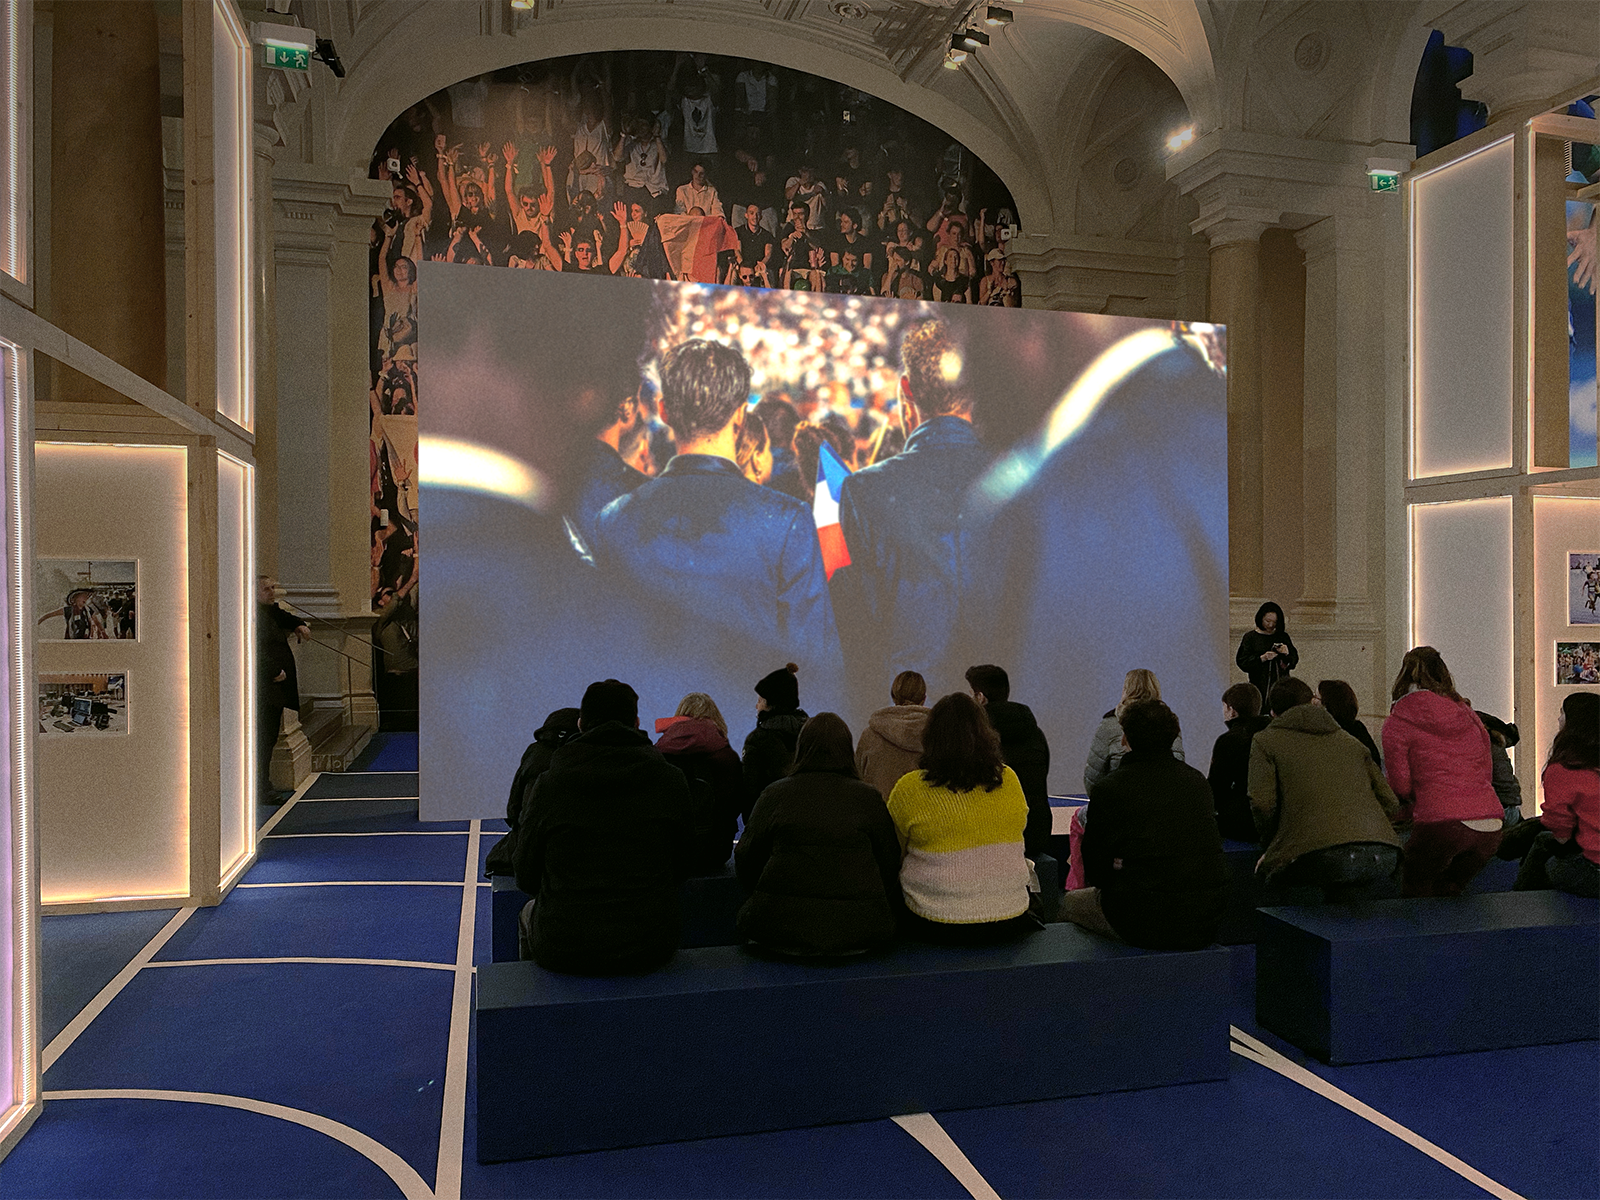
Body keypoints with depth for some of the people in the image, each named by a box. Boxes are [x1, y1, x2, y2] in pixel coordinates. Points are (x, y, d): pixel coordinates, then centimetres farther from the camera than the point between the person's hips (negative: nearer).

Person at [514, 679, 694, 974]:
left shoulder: (548, 785, -10)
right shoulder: (670, 780, -7)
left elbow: (526, 879, 0)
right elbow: (681, 868, 3)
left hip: (563, 952, -1)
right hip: (650, 950, 1)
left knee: (530, 909, 33)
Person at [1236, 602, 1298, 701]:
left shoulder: (1283, 637, 14)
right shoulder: (1250, 637, 4)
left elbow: (1294, 660, 12)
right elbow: (1242, 662, -4)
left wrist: (1287, 654, -9)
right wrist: (1262, 658, -16)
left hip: (1281, 685, 2)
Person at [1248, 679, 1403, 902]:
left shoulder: (1266, 741, 14)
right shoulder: (1349, 741, 27)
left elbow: (1263, 803, -1)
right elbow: (1391, 804, 20)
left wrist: (1271, 844, 17)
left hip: (1322, 856, -5)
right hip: (1382, 855, 5)